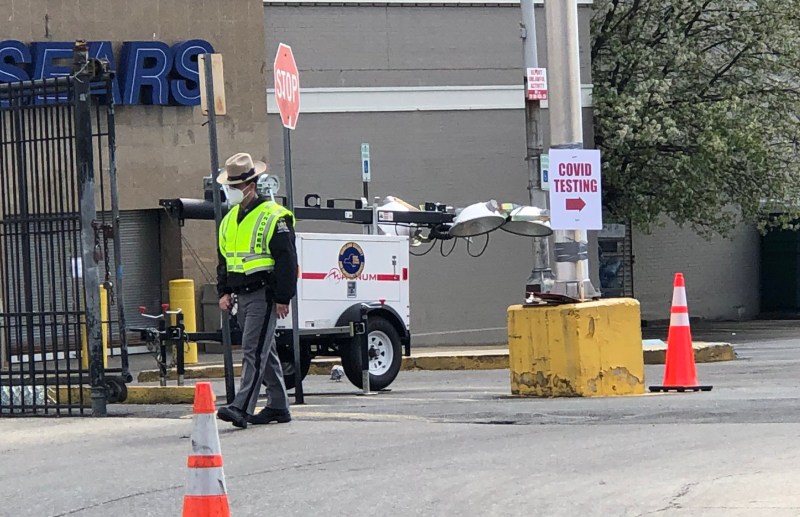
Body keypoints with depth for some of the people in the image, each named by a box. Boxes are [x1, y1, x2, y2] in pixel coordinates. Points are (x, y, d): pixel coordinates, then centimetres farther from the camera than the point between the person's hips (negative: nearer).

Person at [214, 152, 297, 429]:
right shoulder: (229, 220, 15)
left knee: (254, 351, -14)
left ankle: (242, 407, -21)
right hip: (242, 296, 8)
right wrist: (224, 292, 12)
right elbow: (224, 259, 23)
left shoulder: (273, 217, -10)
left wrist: (282, 298, -16)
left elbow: (286, 259, -13)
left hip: (264, 295, -8)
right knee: (265, 352, 14)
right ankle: (278, 406, 21)